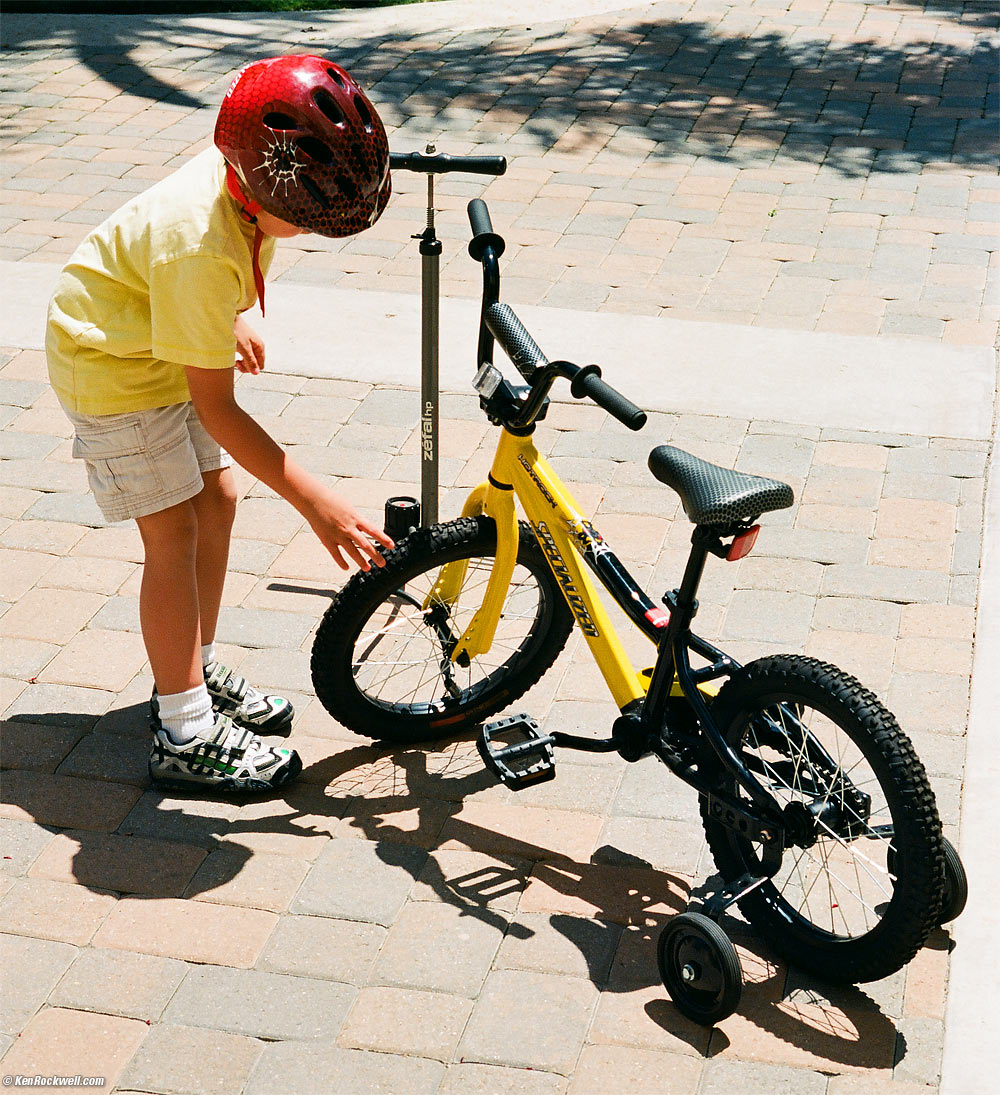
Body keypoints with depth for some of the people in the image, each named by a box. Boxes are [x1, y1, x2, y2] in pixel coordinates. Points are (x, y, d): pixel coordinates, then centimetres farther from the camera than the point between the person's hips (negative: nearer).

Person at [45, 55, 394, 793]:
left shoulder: (248, 175, -17)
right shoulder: (201, 248, -39)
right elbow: (216, 408, -33)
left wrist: (229, 320, 21)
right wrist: (315, 502, -33)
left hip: (169, 338, 8)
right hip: (111, 362, -8)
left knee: (218, 498, 10)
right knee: (174, 532, -8)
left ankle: (195, 672, 27)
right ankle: (185, 736, 1)